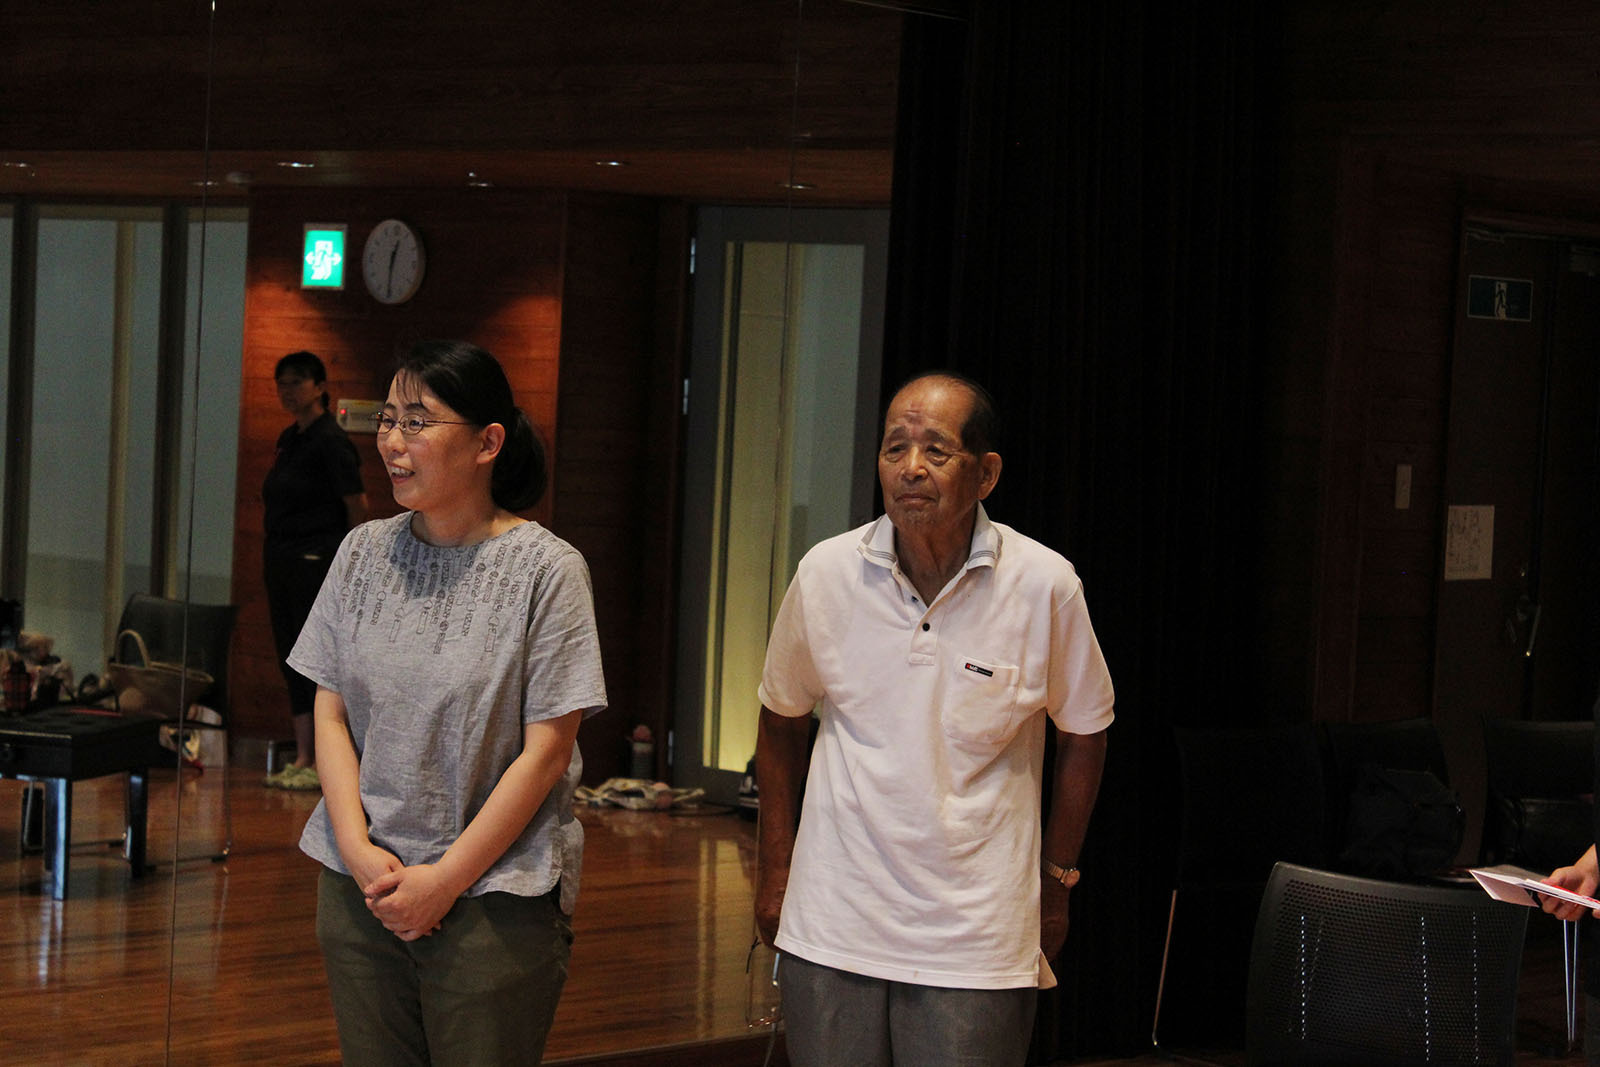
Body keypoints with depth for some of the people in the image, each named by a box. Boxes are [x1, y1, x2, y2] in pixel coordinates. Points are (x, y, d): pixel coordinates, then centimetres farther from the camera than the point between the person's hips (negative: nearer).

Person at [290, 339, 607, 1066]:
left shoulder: (546, 569, -7)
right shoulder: (364, 552, 7)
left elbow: (545, 752, -9)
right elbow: (331, 715, 8)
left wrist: (445, 880, -11)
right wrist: (360, 852, -6)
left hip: (494, 901, -4)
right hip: (360, 891, 4)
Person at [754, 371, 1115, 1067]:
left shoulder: (1045, 586, -7)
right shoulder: (826, 574, -3)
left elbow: (1084, 731, 7)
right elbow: (781, 718, 12)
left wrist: (1056, 879, 9)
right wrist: (775, 867, 13)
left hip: (976, 941, -1)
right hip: (831, 928, 2)